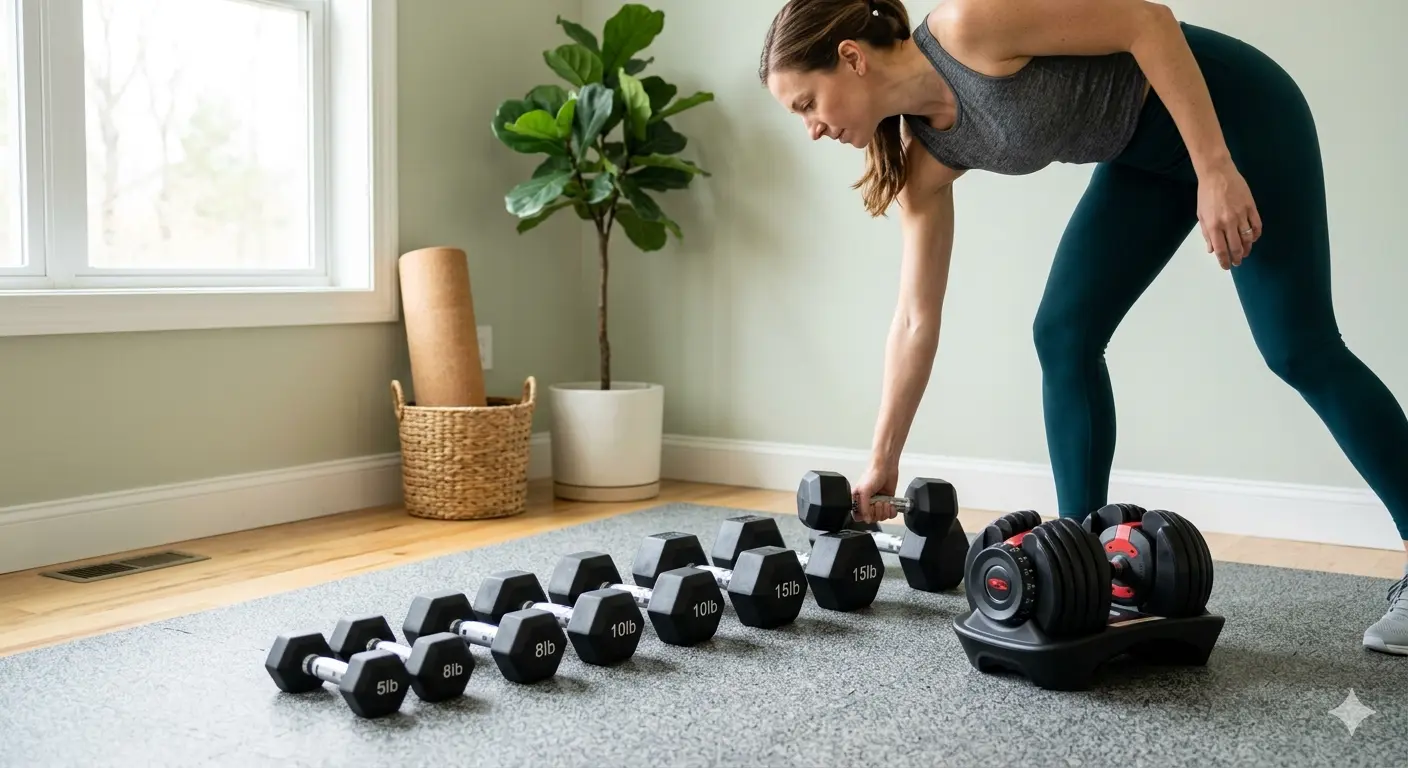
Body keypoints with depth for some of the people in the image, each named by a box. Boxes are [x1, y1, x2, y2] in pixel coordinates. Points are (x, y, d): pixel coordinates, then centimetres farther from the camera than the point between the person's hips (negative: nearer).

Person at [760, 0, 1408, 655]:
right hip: (1145, 156, 7)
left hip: (1232, 108, -7)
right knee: (1062, 337, -4)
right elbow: (916, 320, 1)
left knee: (1300, 352, -6)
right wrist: (882, 462, 5)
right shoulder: (926, 156, -5)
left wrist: (1216, 169, -27)